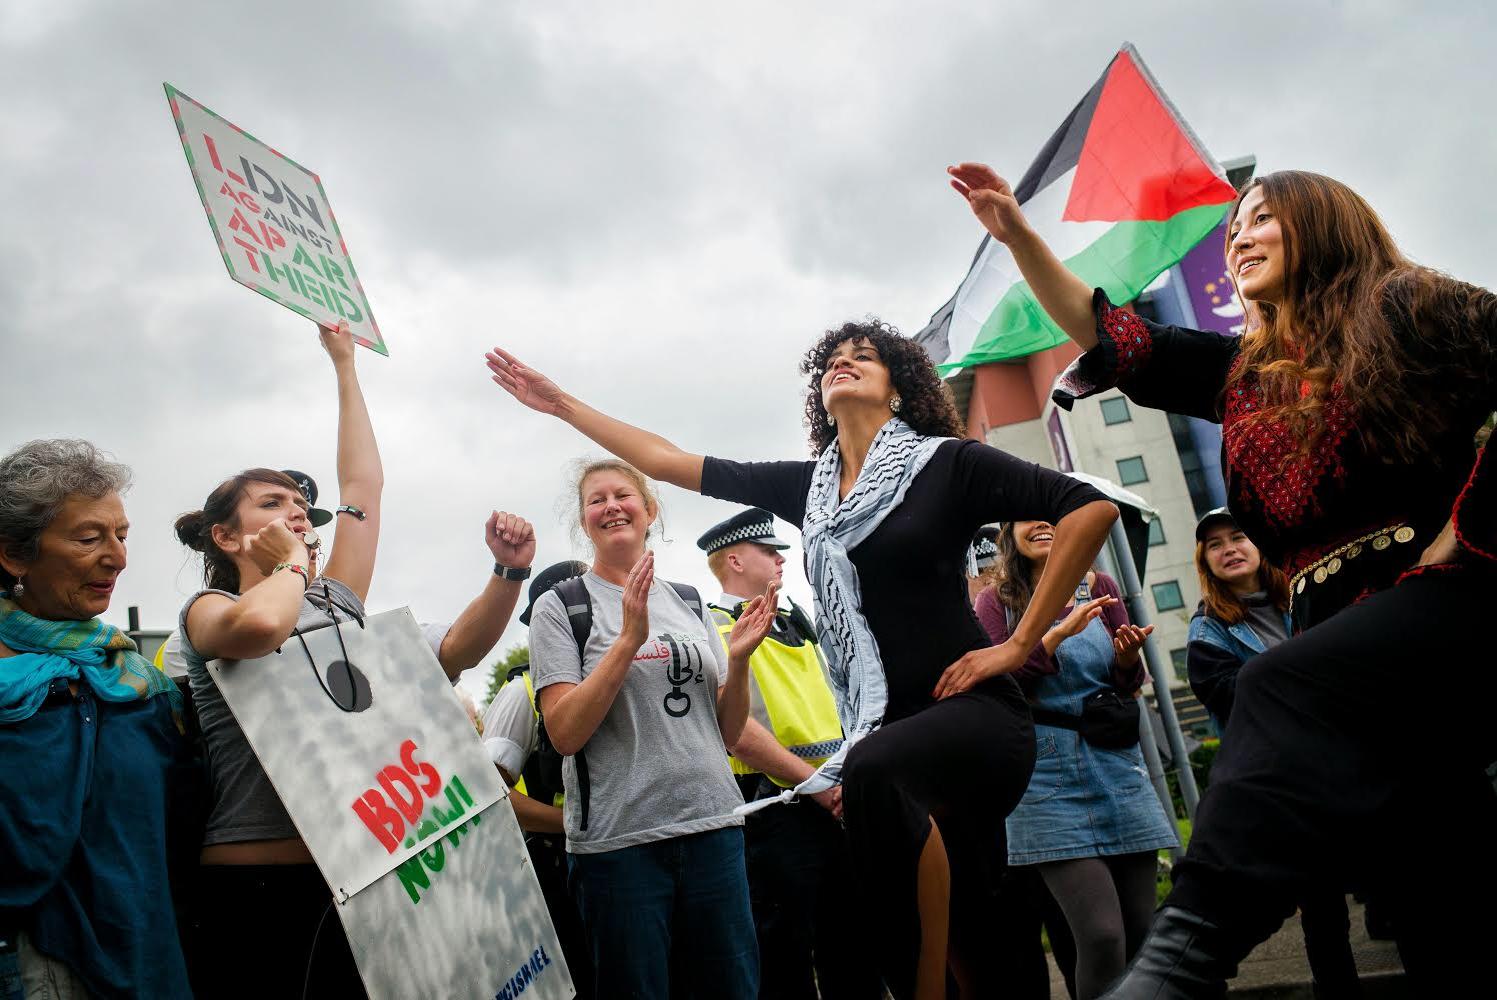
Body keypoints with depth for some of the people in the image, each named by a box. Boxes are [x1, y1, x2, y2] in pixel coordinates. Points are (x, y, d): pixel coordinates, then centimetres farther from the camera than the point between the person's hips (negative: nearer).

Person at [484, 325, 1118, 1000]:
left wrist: (1019, 644, -12)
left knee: (873, 770, -37)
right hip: (887, 734, 5)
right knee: (964, 940, 9)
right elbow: (670, 462, 13)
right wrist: (562, 404, 13)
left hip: (975, 714, -5)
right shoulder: (809, 487, 12)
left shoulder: (948, 463, -3)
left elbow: (1092, 508, -10)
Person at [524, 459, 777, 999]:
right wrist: (630, 638, -18)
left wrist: (738, 657, -4)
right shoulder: (560, 606, 0)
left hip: (713, 825, 4)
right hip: (618, 839, -4)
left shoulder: (689, 602, 12)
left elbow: (727, 732, 14)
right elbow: (564, 733, -11)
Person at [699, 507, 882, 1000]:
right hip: (775, 808, -7)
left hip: (836, 805, 7)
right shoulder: (714, 629, -6)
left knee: (853, 952, 15)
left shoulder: (796, 623, 17)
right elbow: (735, 728, -16)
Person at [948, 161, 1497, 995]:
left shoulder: (1414, 309, 3)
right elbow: (1106, 337, 16)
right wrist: (1018, 234, 10)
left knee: (1278, 690, -30)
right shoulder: (1246, 372, 19)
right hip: (1343, 628, 6)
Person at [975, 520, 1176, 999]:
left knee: (1141, 932, 5)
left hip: (1117, 763, 3)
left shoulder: (1098, 586, 8)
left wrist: (1128, 657, -12)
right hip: (1047, 773, -3)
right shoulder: (997, 601, 3)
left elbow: (1130, 687, 10)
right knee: (1102, 935, -12)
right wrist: (1059, 632, -18)